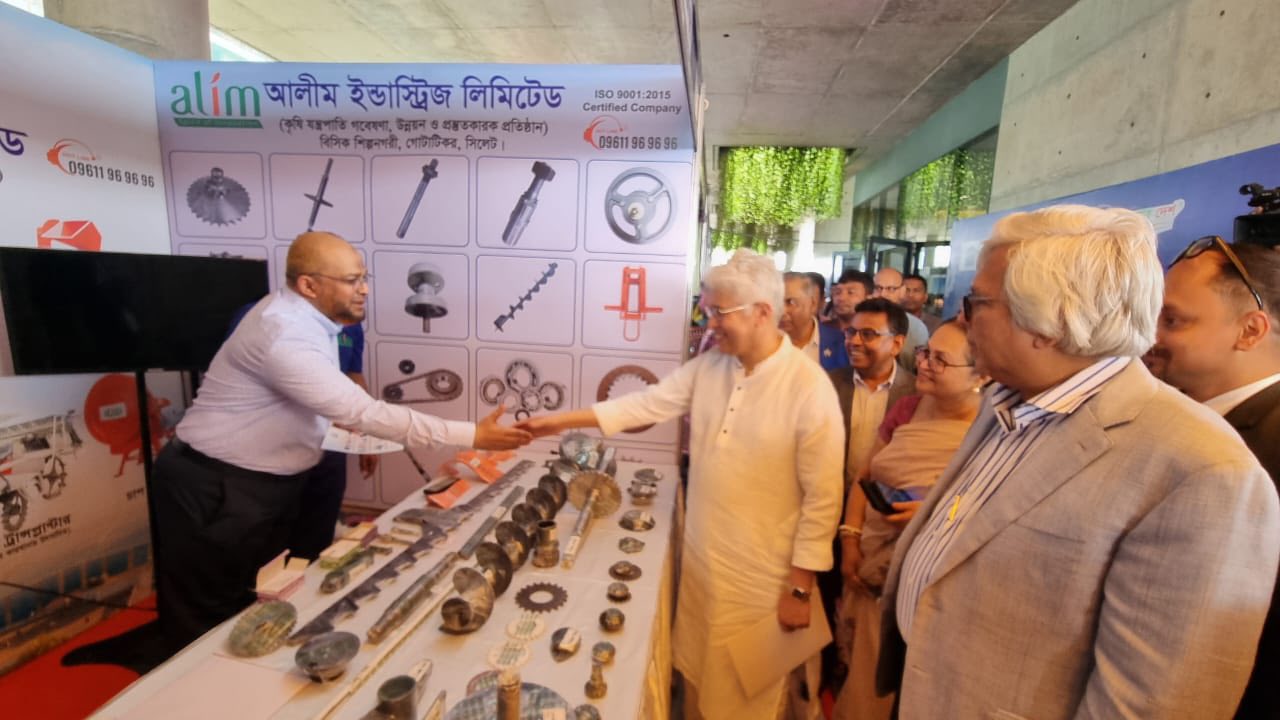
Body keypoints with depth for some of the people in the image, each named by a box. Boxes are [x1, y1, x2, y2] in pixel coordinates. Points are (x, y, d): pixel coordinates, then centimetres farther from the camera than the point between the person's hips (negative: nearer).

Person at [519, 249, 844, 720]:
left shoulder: (810, 389, -20)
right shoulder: (708, 367, -3)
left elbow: (822, 498, -16)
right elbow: (645, 404, 1)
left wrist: (800, 588, -12)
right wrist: (560, 421, 0)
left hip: (762, 577, -5)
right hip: (700, 559, 5)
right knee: (699, 679, 26)